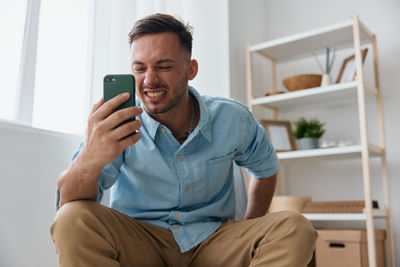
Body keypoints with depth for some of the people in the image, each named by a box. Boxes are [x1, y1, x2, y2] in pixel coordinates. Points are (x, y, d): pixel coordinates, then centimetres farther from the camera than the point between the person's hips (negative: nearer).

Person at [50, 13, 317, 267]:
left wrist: (250, 227, 5)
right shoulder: (117, 125, -12)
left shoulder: (233, 120, -5)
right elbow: (70, 203, -23)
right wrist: (89, 160, -46)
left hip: (212, 239, 2)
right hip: (139, 245, -1)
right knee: (72, 221, -31)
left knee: (295, 228, -22)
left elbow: (266, 167, 16)